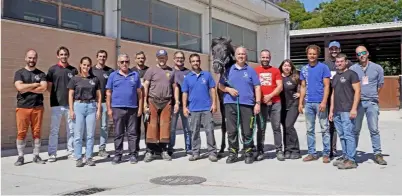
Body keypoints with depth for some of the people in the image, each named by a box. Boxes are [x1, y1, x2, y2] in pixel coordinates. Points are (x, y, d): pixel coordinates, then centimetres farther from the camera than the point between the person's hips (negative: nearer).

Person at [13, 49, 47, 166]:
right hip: (22, 107, -1)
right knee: (21, 133, -1)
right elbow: (19, 87, -12)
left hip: (38, 107, 1)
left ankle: (36, 156, 12)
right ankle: (20, 157, 7)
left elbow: (43, 88, -8)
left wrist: (27, 88, -9)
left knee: (37, 132, 4)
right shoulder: (19, 73, 6)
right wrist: (35, 84, -6)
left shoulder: (41, 74, 9)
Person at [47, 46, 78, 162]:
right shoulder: (53, 69, 4)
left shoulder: (73, 70, 9)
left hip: (71, 104, 2)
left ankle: (71, 152, 16)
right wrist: (57, 95, -5)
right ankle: (52, 154, 7)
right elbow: (49, 87, 4)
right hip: (56, 104, -2)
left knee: (71, 130, 7)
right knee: (54, 130, 0)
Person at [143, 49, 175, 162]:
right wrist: (145, 102, -7)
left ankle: (164, 150, 11)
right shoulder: (151, 70, 6)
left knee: (165, 125, 2)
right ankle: (150, 151, 2)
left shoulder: (171, 71, 14)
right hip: (153, 101, -2)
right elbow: (145, 86, 1)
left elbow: (174, 87, 15)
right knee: (152, 125, -4)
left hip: (167, 102, 2)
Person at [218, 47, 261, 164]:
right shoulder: (229, 70, 11)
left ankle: (249, 154, 11)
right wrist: (229, 89, -8)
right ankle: (232, 153, 13)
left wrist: (258, 103, -4)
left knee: (247, 131, 0)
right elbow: (221, 85, 13)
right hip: (230, 104, 1)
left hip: (247, 104, -1)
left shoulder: (251, 71, 8)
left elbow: (257, 88, 5)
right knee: (231, 131, 4)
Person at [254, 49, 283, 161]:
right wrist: (261, 99, -5)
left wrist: (270, 96, -11)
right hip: (261, 103, -1)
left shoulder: (276, 70, 10)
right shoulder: (255, 71, 8)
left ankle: (279, 150, 6)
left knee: (276, 127, 2)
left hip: (275, 103, 1)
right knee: (261, 128, 0)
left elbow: (280, 87, 2)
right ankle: (260, 151, 5)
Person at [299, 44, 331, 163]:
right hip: (308, 103, 5)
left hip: (320, 102, -5)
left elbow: (326, 86, -7)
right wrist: (300, 102, 8)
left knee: (324, 129, 0)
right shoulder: (304, 69, 10)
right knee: (310, 130, 9)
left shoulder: (323, 67, -3)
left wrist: (324, 102, -16)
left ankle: (326, 154, 5)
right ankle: (312, 153, 17)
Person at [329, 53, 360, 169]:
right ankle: (345, 156, 17)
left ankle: (351, 160, -6)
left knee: (348, 135, -9)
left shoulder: (351, 74, -1)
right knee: (342, 136, 10)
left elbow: (357, 91, -7)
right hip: (337, 112, 7)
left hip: (347, 111, -7)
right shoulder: (335, 77, 20)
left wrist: (354, 108, -15)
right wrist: (331, 110, 16)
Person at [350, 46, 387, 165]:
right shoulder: (352, 69, 2)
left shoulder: (377, 68, 5)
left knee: (374, 129, 0)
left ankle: (377, 154, 6)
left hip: (372, 102, 0)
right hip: (357, 102, 0)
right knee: (355, 129, 4)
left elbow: (380, 85, 13)